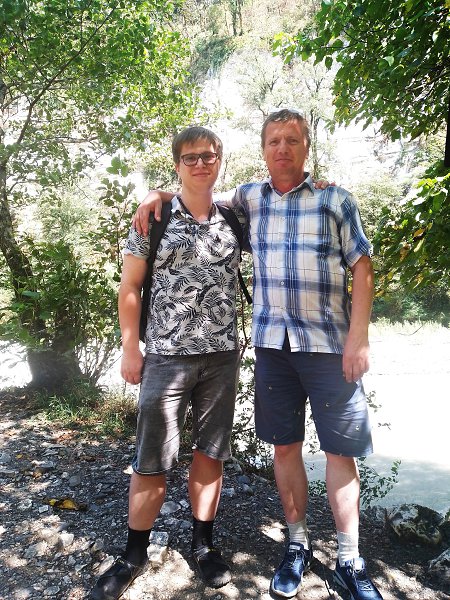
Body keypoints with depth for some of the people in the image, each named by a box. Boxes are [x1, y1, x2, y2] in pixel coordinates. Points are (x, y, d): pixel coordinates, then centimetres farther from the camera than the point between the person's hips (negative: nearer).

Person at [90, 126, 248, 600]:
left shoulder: (233, 219, 8)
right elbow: (130, 286, 0)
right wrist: (130, 348, -3)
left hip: (223, 355, 3)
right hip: (167, 355, -2)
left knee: (211, 451, 12)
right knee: (152, 461, 5)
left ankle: (203, 543, 31)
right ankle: (134, 555, 25)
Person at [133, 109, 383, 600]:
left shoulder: (335, 199, 2)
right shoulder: (248, 199, 10)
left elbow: (361, 268, -1)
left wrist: (359, 336, -9)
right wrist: (159, 194, 6)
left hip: (330, 342, -2)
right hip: (272, 340, 3)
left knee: (340, 451, 3)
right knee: (285, 446, 10)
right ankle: (298, 546, 28)